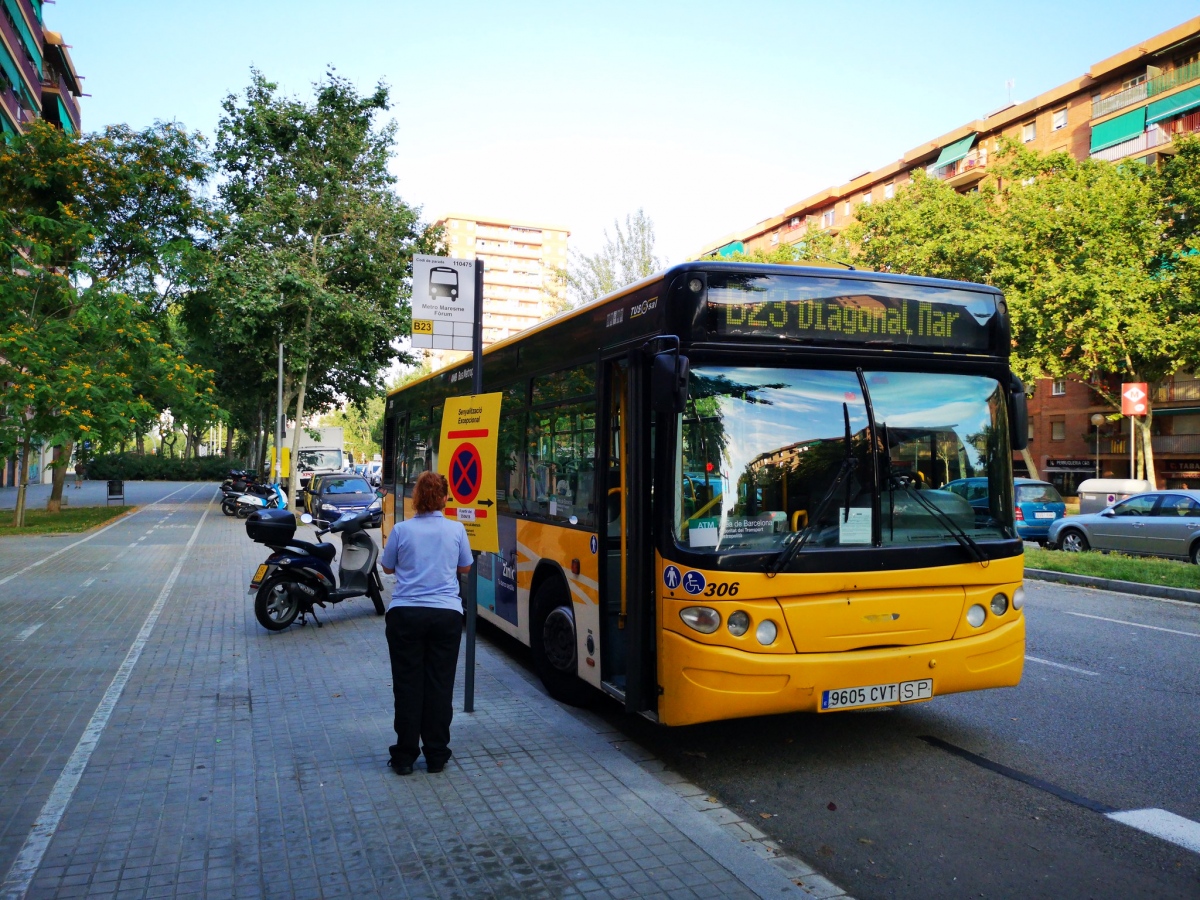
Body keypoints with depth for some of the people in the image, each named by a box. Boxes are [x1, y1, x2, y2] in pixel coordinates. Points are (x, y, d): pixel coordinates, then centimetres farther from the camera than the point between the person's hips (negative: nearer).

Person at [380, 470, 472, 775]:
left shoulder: (401, 530, -4)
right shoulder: (456, 529, -2)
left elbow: (388, 567, 10)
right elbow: (465, 568, 11)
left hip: (405, 615, 0)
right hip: (446, 615, 1)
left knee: (407, 685, 8)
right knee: (440, 685, 8)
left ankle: (404, 756, 14)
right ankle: (436, 756, 15)